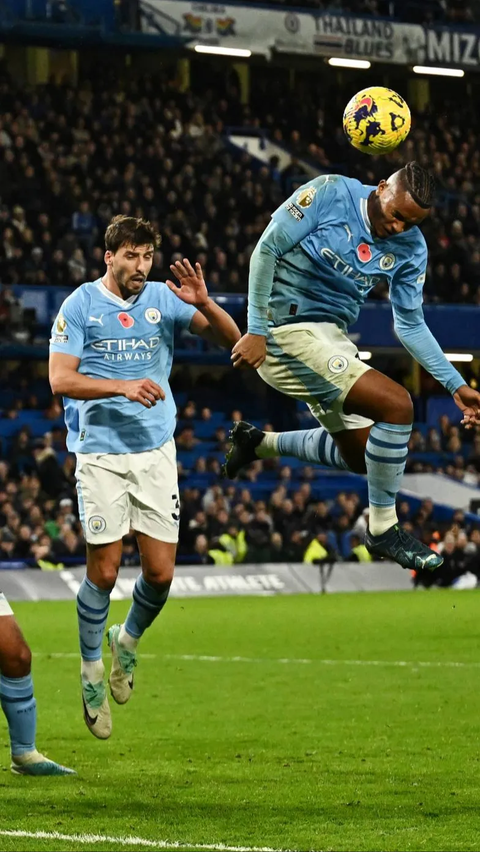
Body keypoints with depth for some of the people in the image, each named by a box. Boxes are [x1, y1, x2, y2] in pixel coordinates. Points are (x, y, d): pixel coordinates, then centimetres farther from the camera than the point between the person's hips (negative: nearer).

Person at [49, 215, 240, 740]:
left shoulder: (164, 299, 4)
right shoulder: (79, 305, -3)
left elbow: (230, 338, 0)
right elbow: (60, 379, -10)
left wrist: (203, 303, -19)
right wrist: (122, 386, -22)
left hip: (155, 451, 3)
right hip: (100, 454, -3)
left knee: (160, 573, -1)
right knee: (104, 571, -5)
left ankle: (128, 641, 29)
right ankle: (91, 670, 16)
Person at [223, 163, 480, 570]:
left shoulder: (411, 248, 1)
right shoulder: (331, 193, -15)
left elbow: (410, 325, 10)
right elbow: (266, 249, -14)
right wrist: (256, 330, -18)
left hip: (332, 338, 8)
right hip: (289, 328, -8)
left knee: (358, 456, 15)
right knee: (397, 405, -20)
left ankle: (260, 443, 34)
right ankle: (383, 529, -7)